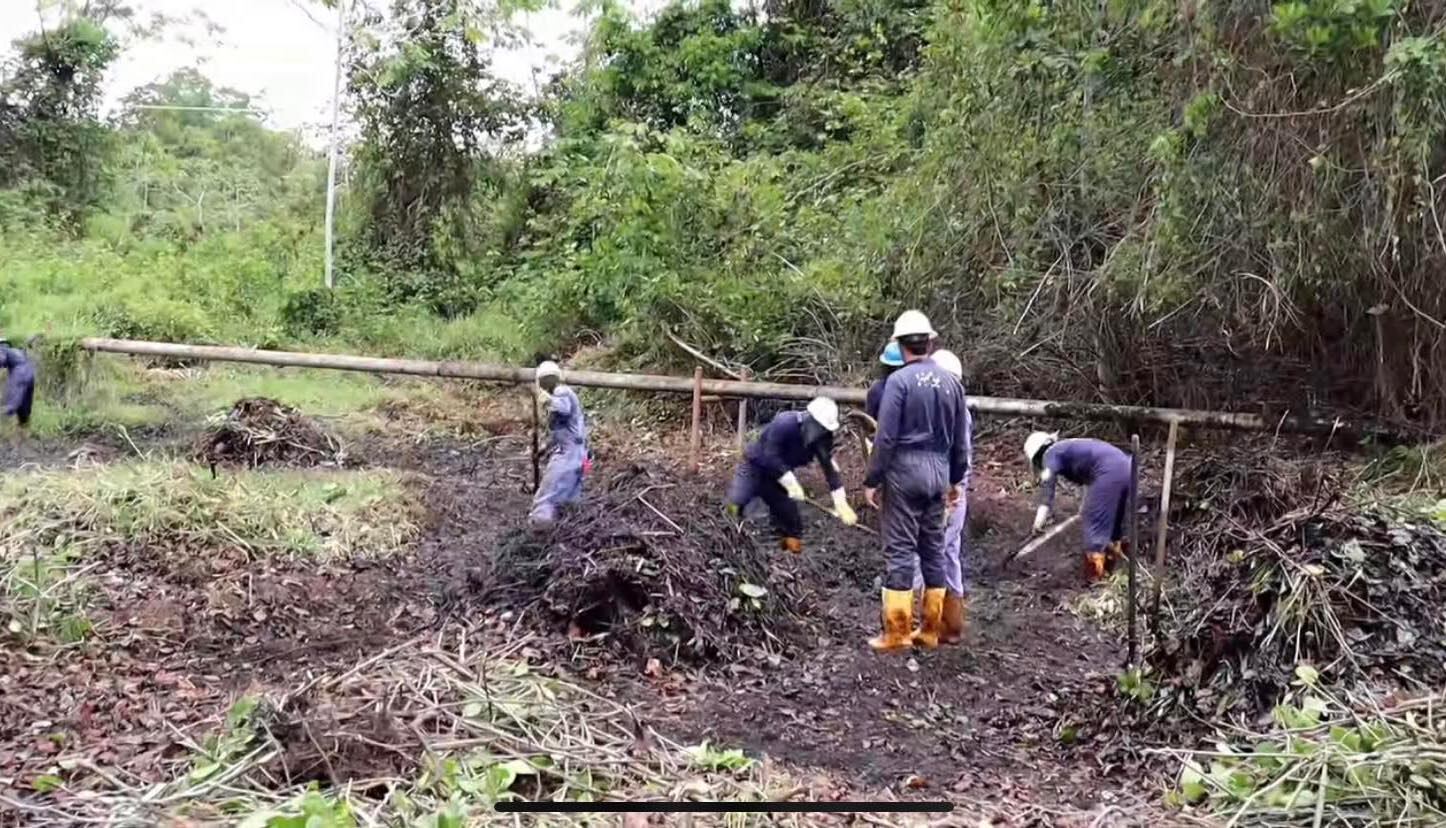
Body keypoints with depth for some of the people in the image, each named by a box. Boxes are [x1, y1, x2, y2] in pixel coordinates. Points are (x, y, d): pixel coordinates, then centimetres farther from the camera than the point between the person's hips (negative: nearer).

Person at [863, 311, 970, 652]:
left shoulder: (899, 380, -11)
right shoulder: (952, 381, 6)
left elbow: (886, 437, -13)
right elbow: (960, 439, 11)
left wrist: (872, 480, -6)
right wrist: (955, 479, 21)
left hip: (904, 471, -5)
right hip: (938, 472, 6)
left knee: (900, 550, -2)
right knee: (934, 550, 11)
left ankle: (897, 632, 1)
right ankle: (931, 629, 18)